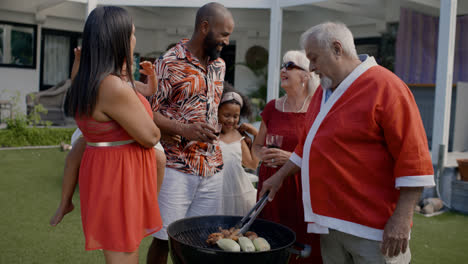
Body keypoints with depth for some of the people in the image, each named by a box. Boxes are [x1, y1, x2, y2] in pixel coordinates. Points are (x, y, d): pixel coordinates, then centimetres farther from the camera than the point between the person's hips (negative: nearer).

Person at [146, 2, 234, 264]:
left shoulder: (220, 65, 12)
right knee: (164, 238, 4)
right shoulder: (169, 63, -8)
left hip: (213, 167, 6)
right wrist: (184, 129, -23)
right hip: (176, 168, -5)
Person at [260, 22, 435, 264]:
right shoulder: (325, 91, 13)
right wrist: (280, 176, 24)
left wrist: (401, 218, -20)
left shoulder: (385, 87, -12)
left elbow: (414, 157, -16)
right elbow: (307, 143, 25)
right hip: (331, 221, 7)